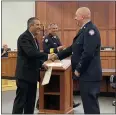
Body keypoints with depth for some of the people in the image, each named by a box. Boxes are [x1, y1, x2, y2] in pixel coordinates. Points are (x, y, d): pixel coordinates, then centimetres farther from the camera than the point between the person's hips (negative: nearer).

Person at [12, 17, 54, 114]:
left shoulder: (33, 38, 16)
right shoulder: (24, 37, -15)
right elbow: (31, 53, -28)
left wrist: (42, 63, 4)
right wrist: (47, 56, -24)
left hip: (32, 74, 9)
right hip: (24, 74, -9)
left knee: (31, 101, 13)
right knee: (20, 101, -3)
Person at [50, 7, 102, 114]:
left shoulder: (90, 30, -17)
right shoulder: (84, 30, 15)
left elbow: (88, 53, -24)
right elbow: (73, 48, 21)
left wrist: (78, 70, -17)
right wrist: (58, 55, 21)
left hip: (89, 74, -10)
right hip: (86, 73, 10)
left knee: (90, 105, -3)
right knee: (89, 103, 16)